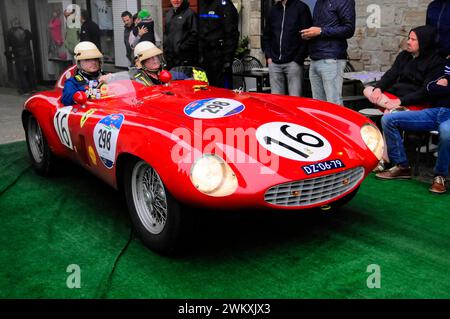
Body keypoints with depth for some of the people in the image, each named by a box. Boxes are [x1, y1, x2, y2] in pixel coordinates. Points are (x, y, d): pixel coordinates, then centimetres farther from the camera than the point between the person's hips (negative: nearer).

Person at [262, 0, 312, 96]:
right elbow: (266, 36, 22)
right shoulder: (273, 10, 16)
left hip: (293, 63, -5)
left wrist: (298, 59, -11)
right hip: (274, 63, 5)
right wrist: (268, 56, 10)